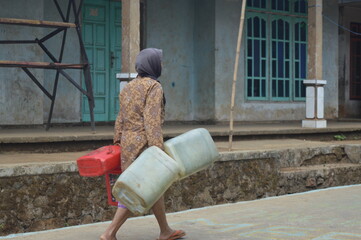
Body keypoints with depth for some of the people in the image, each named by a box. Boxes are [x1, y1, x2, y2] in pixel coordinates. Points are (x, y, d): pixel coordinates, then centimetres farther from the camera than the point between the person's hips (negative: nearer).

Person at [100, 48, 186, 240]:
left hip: (128, 143, 9)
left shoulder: (128, 87, 13)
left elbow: (120, 120, 14)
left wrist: (118, 143, 17)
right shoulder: (153, 87, -11)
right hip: (145, 144, -9)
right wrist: (157, 150, -22)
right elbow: (152, 121, -20)